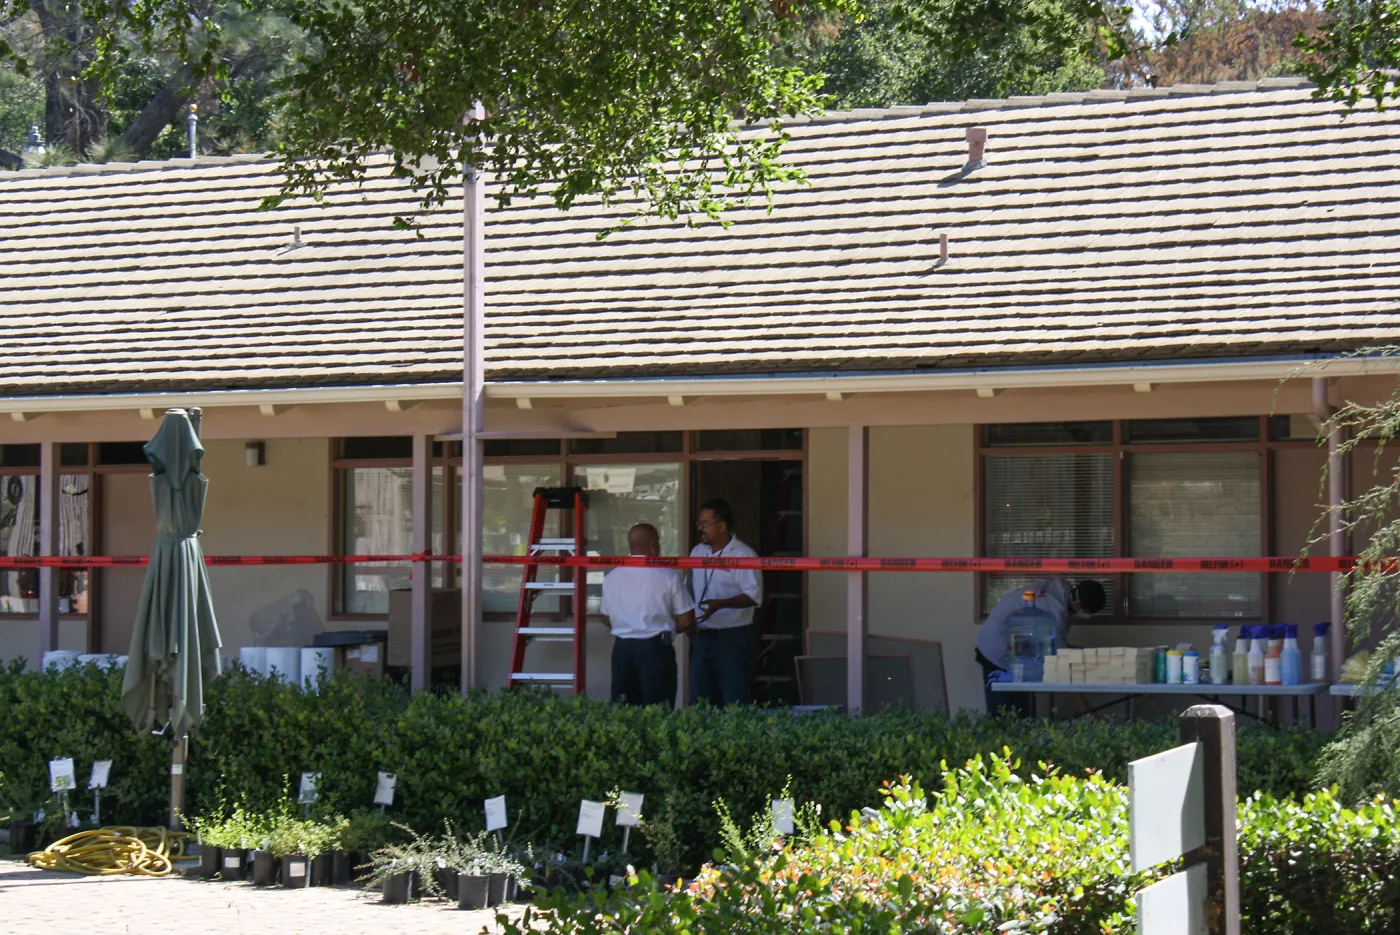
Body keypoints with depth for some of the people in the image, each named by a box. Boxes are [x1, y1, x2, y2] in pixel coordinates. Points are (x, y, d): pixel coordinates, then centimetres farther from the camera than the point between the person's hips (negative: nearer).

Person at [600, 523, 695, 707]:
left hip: (622, 649, 4)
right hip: (655, 648, -4)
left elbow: (607, 619, 12)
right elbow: (686, 621, -6)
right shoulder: (668, 576, -8)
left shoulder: (612, 577, 3)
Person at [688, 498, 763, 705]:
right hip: (702, 638, 7)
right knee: (700, 702, 9)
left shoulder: (744, 555, -10)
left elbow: (754, 595, -16)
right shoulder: (697, 552, 12)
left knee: (733, 703, -5)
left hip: (733, 639, -7)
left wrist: (721, 604, -28)